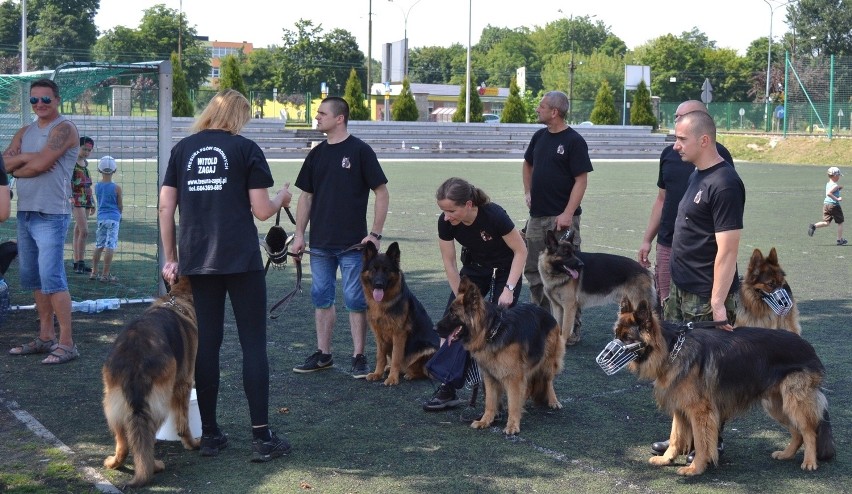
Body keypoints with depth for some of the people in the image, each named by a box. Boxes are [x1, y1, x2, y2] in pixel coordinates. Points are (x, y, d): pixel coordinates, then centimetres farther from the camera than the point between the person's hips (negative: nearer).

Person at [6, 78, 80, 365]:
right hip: (25, 212, 8)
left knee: (51, 278, -13)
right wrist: (29, 157, -13)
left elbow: (41, 163, -18)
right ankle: (46, 337, 21)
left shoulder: (63, 129, -6)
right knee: (34, 278, 12)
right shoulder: (25, 132, 16)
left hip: (50, 215, -8)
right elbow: (6, 161, 2)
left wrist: (18, 168, -2)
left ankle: (66, 343, -11)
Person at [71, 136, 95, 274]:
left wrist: (92, 202, 24)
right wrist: (70, 197, -28)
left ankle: (77, 263, 11)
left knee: (78, 231, 9)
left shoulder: (85, 163, 16)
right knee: (84, 231, -15)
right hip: (76, 199, -8)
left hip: (86, 200, 8)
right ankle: (80, 262, -12)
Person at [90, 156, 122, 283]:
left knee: (99, 245, 15)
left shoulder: (97, 186, 2)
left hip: (101, 218, 5)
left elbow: (99, 201, 13)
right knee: (110, 246, -4)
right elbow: (120, 206, -3)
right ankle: (105, 274, -6)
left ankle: (94, 272, 19)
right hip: (113, 218, -5)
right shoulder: (116, 188, -10)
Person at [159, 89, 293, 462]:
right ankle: (261, 437, -1)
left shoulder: (183, 149, 9)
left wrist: (171, 258, 13)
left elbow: (166, 207, 7)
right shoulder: (245, 149, -1)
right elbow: (261, 211, -4)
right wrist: (281, 199, 17)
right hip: (241, 260, -4)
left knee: (206, 343, 9)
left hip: (197, 261, 4)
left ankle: (209, 434, 12)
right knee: (253, 344, 0)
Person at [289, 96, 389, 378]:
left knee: (355, 301, -1)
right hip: (320, 244, 6)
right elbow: (306, 196, 15)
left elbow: (381, 193, -6)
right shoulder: (316, 154, 10)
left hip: (353, 243, -6)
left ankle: (359, 357, 7)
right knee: (321, 299, 11)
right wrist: (299, 235, 9)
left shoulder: (360, 151, -6)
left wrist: (376, 234, -11)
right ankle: (323, 355, 20)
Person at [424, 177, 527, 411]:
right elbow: (449, 264, -12)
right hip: (474, 268, 4)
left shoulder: (494, 216, -34)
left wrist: (509, 288, -27)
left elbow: (521, 251, -22)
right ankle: (447, 389, -7)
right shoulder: (445, 222, -23)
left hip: (505, 270, -4)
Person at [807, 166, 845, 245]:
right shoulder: (835, 185, -14)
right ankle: (840, 240, 13)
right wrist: (837, 199, -25)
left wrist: (839, 189, 20)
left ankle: (814, 226, -16)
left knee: (826, 222, 8)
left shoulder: (828, 184, 12)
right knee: (840, 223, 8)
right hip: (834, 205, -7)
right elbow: (828, 193, -29)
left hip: (826, 203, 7)